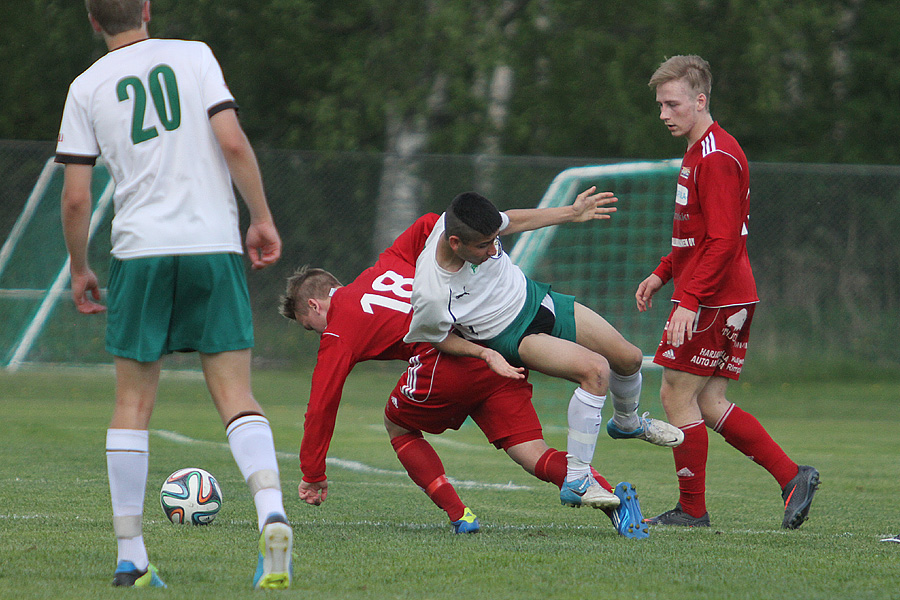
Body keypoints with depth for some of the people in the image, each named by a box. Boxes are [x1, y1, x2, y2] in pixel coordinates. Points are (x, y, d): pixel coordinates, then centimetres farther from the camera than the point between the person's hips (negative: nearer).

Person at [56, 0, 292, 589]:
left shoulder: (87, 87, 6)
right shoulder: (193, 55, 5)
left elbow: (75, 197, 3)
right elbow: (232, 141, -6)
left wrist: (79, 269, 16)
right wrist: (262, 219, 2)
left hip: (141, 250, 0)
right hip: (215, 244, 0)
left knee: (133, 403, 9)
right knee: (236, 395, 0)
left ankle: (131, 560, 7)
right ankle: (272, 513, -24)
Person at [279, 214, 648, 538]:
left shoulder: (337, 333, 12)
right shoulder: (386, 266, 29)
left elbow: (322, 405, 12)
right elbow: (430, 226, 29)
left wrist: (313, 475, 20)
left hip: (446, 364, -6)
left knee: (398, 427, 23)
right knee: (531, 452, 1)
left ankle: (459, 516, 8)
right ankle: (611, 497, -25)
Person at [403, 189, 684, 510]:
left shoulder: (466, 222, -23)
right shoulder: (431, 296, -36)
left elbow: (512, 221, 2)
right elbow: (436, 337, -13)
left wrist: (571, 214, 9)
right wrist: (485, 354, -24)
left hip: (535, 297, 7)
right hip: (512, 336, -7)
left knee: (629, 359, 13)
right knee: (595, 370, -27)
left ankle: (626, 421, 47)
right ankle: (575, 482, -18)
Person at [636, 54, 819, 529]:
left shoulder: (717, 159, -16)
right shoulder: (699, 153, 17)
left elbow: (722, 241, -22)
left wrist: (689, 300, -26)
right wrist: (662, 274, 21)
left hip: (712, 301, -10)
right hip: (729, 300, 10)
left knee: (677, 396, -5)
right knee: (709, 406, 9)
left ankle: (692, 509, 2)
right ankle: (792, 477, 8)